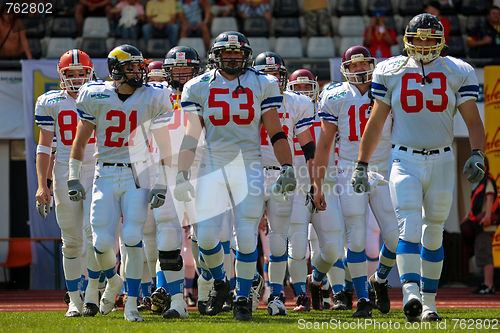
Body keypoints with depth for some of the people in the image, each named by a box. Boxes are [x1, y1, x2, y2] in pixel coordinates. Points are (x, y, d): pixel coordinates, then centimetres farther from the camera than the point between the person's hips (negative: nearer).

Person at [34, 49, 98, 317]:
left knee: (94, 232, -15)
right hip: (65, 173, 1)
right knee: (71, 242, 2)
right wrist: (42, 185, -1)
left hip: (97, 173, -1)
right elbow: (44, 147, 7)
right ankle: (74, 300, 11)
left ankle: (92, 293, -2)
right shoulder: (52, 103, 5)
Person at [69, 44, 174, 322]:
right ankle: (112, 281, 27)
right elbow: (79, 141, 10)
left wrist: (161, 184, -4)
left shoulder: (152, 99, -2)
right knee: (102, 241, -7)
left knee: (132, 237, -15)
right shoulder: (96, 97, 1)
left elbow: (164, 147, 1)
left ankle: (131, 304, -7)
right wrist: (73, 179, 5)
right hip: (105, 174, 1)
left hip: (138, 175, -1)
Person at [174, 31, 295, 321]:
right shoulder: (199, 88, 7)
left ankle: (243, 298, 7)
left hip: (249, 168, -1)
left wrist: (287, 168, -4)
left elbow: (276, 133, 6)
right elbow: (191, 135, 8)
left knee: (246, 237, -7)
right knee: (206, 236, -8)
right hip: (213, 167, 1)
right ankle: (219, 282, 20)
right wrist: (182, 174, 1)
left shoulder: (262, 85, 6)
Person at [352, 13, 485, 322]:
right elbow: (375, 123, 9)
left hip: (442, 162, 1)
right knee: (409, 227, -19)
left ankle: (429, 303, 18)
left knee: (433, 234, 8)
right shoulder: (391, 72, 4)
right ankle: (411, 294, -32)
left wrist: (478, 154, -14)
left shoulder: (458, 73, 4)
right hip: (405, 161, -1)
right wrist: (361, 165, 7)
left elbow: (473, 120, 2)